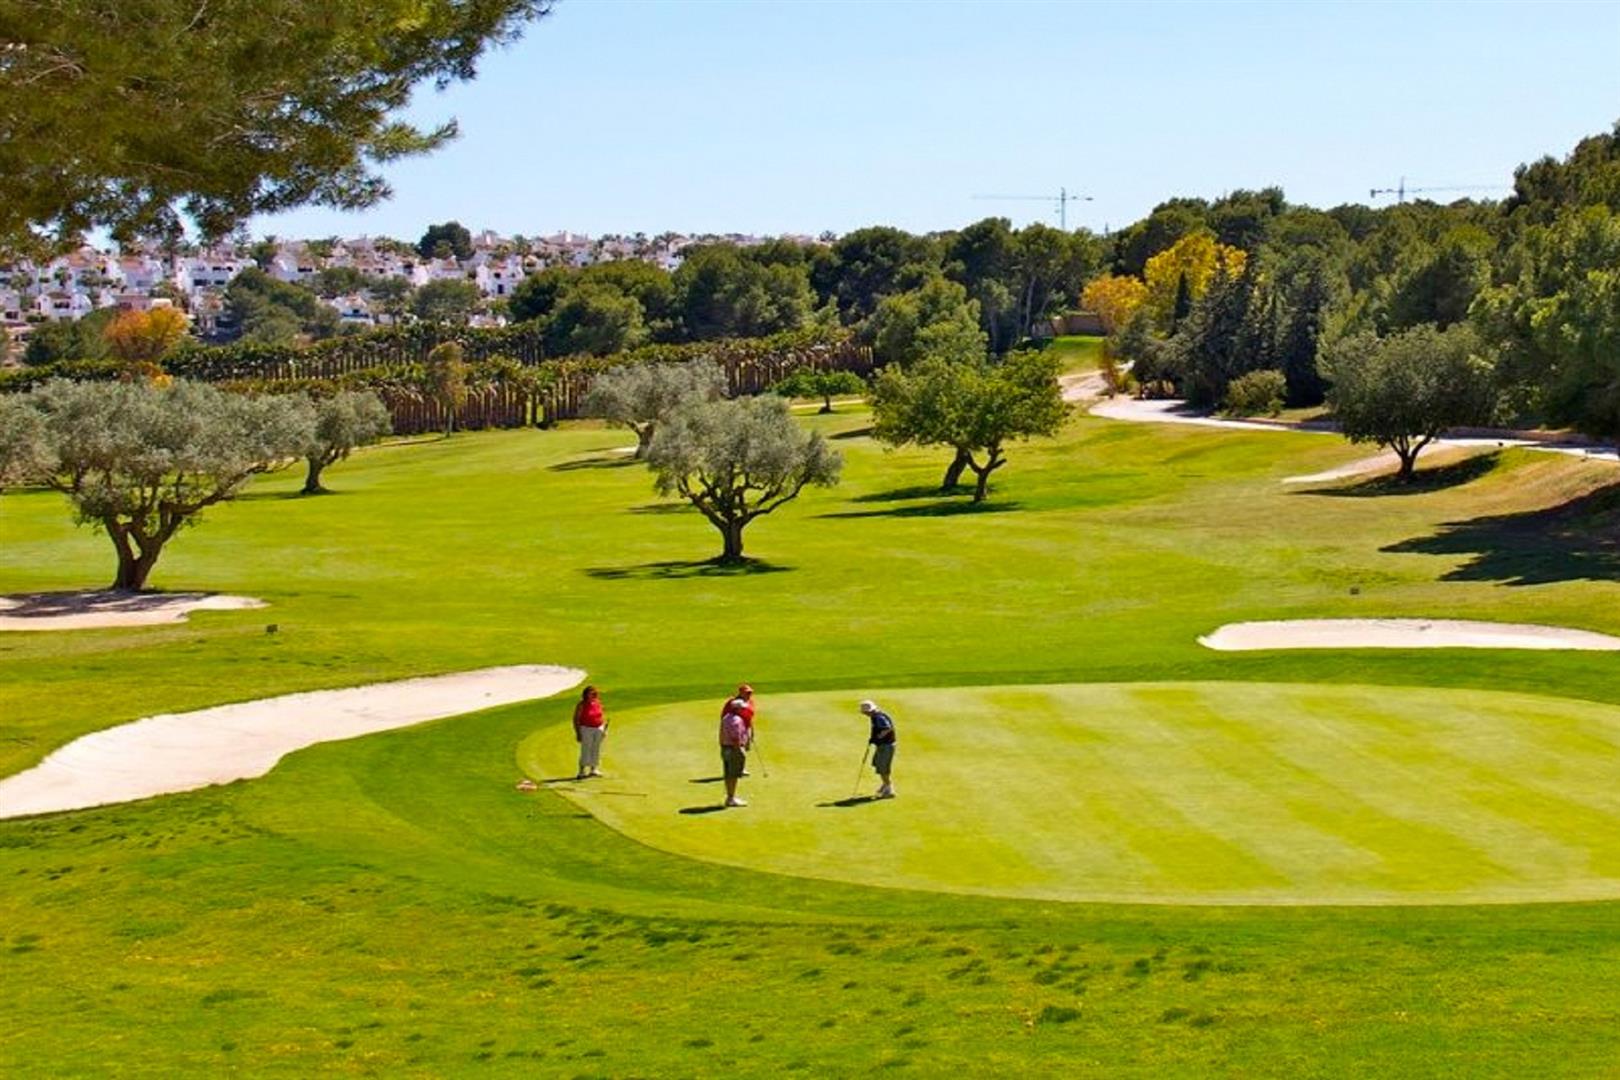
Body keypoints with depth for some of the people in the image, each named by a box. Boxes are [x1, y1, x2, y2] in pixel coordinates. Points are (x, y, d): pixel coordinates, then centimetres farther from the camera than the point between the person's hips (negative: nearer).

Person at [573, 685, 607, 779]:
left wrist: (604, 729, 8)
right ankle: (582, 771, -4)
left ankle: (594, 769, 16)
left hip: (598, 728, 5)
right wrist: (578, 733, -12)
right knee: (585, 750, -7)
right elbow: (576, 719, -8)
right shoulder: (582, 705, -10)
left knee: (596, 750, 8)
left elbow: (602, 716, 15)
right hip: (586, 729, -5)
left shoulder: (598, 703, 5)